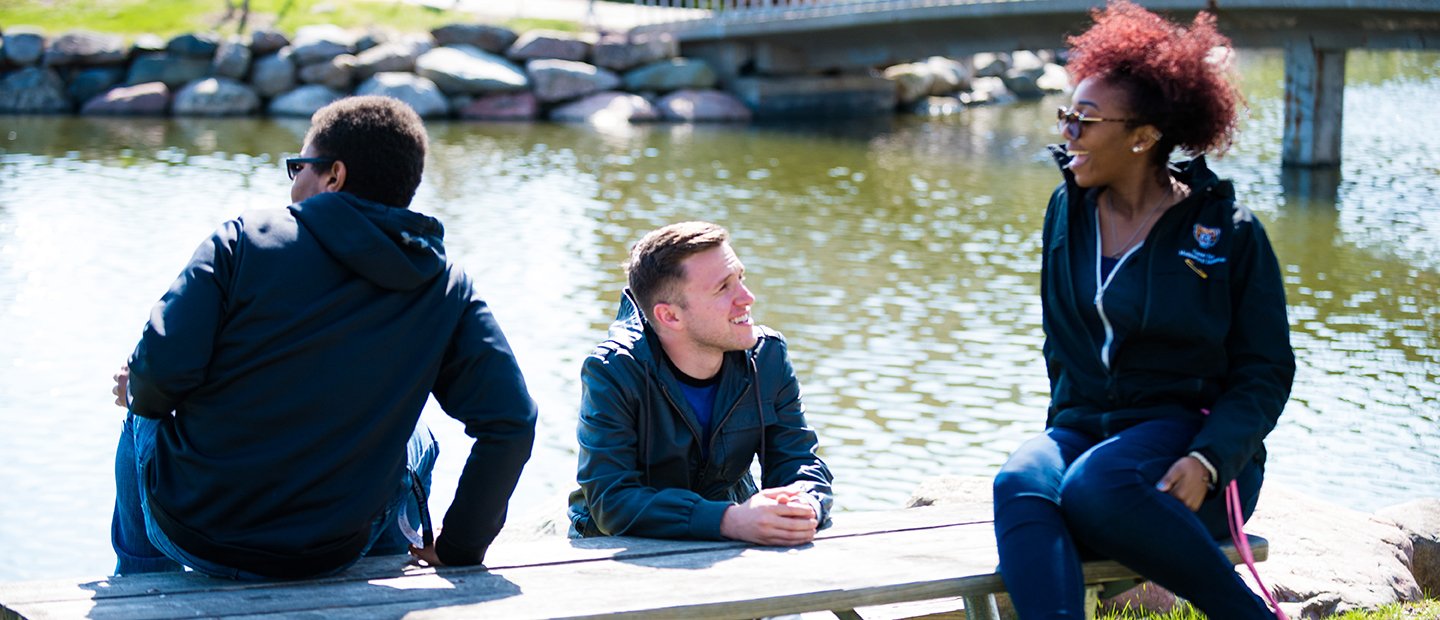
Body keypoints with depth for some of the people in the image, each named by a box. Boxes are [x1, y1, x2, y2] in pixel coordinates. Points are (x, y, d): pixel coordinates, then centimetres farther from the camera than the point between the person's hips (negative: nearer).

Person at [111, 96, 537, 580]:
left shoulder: (247, 237, -9)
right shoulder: (448, 291, -3)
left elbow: (163, 369, -16)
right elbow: (510, 424, -10)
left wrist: (140, 392, 9)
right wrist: (458, 550, 3)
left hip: (191, 532, -1)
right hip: (329, 555, 1)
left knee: (147, 415, 35)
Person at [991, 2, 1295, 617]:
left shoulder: (1227, 230, -1)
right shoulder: (1069, 210, 13)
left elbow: (1265, 372, -1)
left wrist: (1207, 461, -18)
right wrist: (1070, 417, 5)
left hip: (1183, 432, -4)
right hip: (1082, 426, 4)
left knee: (1095, 487, -37)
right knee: (1020, 485, -32)